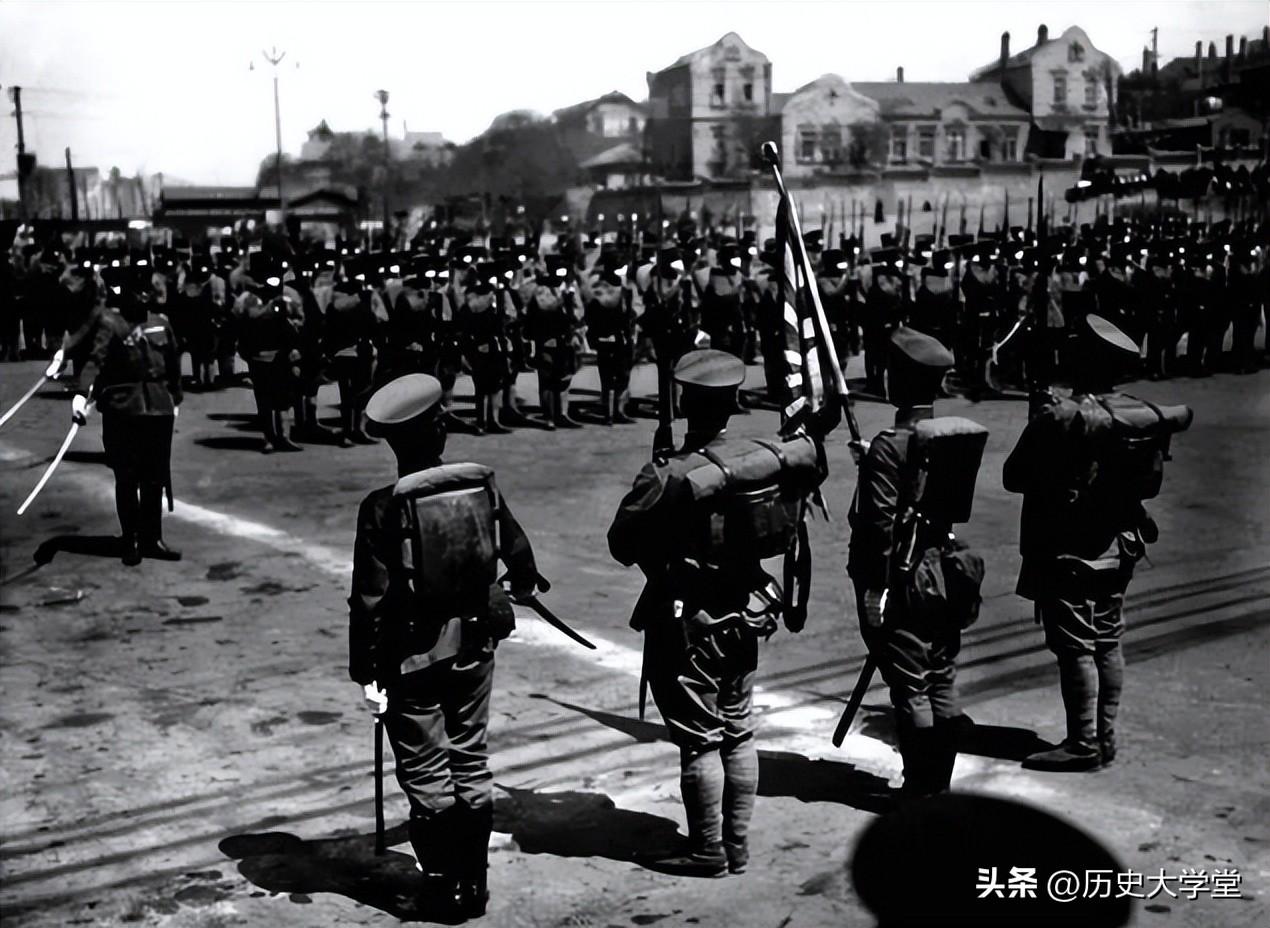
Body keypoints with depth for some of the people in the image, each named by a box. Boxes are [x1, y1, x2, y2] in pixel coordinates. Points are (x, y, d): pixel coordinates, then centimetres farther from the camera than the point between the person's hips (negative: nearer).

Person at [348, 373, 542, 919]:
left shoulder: (383, 507, -17)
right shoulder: (482, 486, -6)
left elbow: (369, 600, -15)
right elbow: (517, 552, 9)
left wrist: (366, 673, -6)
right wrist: (524, 585, 32)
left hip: (411, 659, -4)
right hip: (473, 647, 4)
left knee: (426, 774, 9)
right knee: (471, 762, 15)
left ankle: (445, 887, 16)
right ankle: (474, 883, 24)